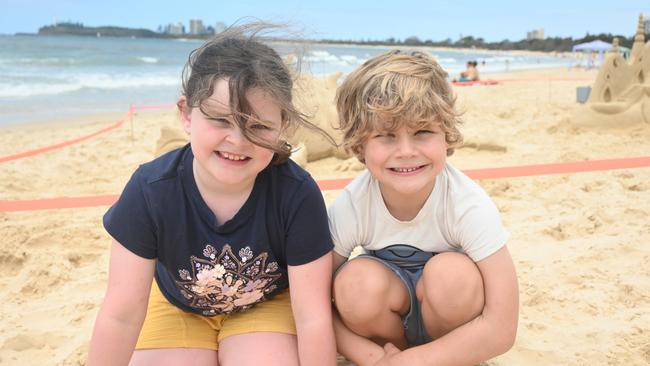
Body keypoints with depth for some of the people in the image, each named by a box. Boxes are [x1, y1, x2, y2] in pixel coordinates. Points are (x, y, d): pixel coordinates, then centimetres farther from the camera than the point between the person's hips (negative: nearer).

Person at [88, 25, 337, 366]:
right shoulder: (150, 188, -29)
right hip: (178, 305, 1)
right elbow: (121, 314, -22)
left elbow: (313, 318, -24)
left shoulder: (298, 194, -32)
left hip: (268, 302, 0)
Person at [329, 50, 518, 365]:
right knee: (357, 282, -31)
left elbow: (501, 328, -28)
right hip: (388, 318, 1)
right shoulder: (348, 209, -24)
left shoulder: (471, 207, -28)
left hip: (451, 317, -1)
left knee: (452, 272, -33)